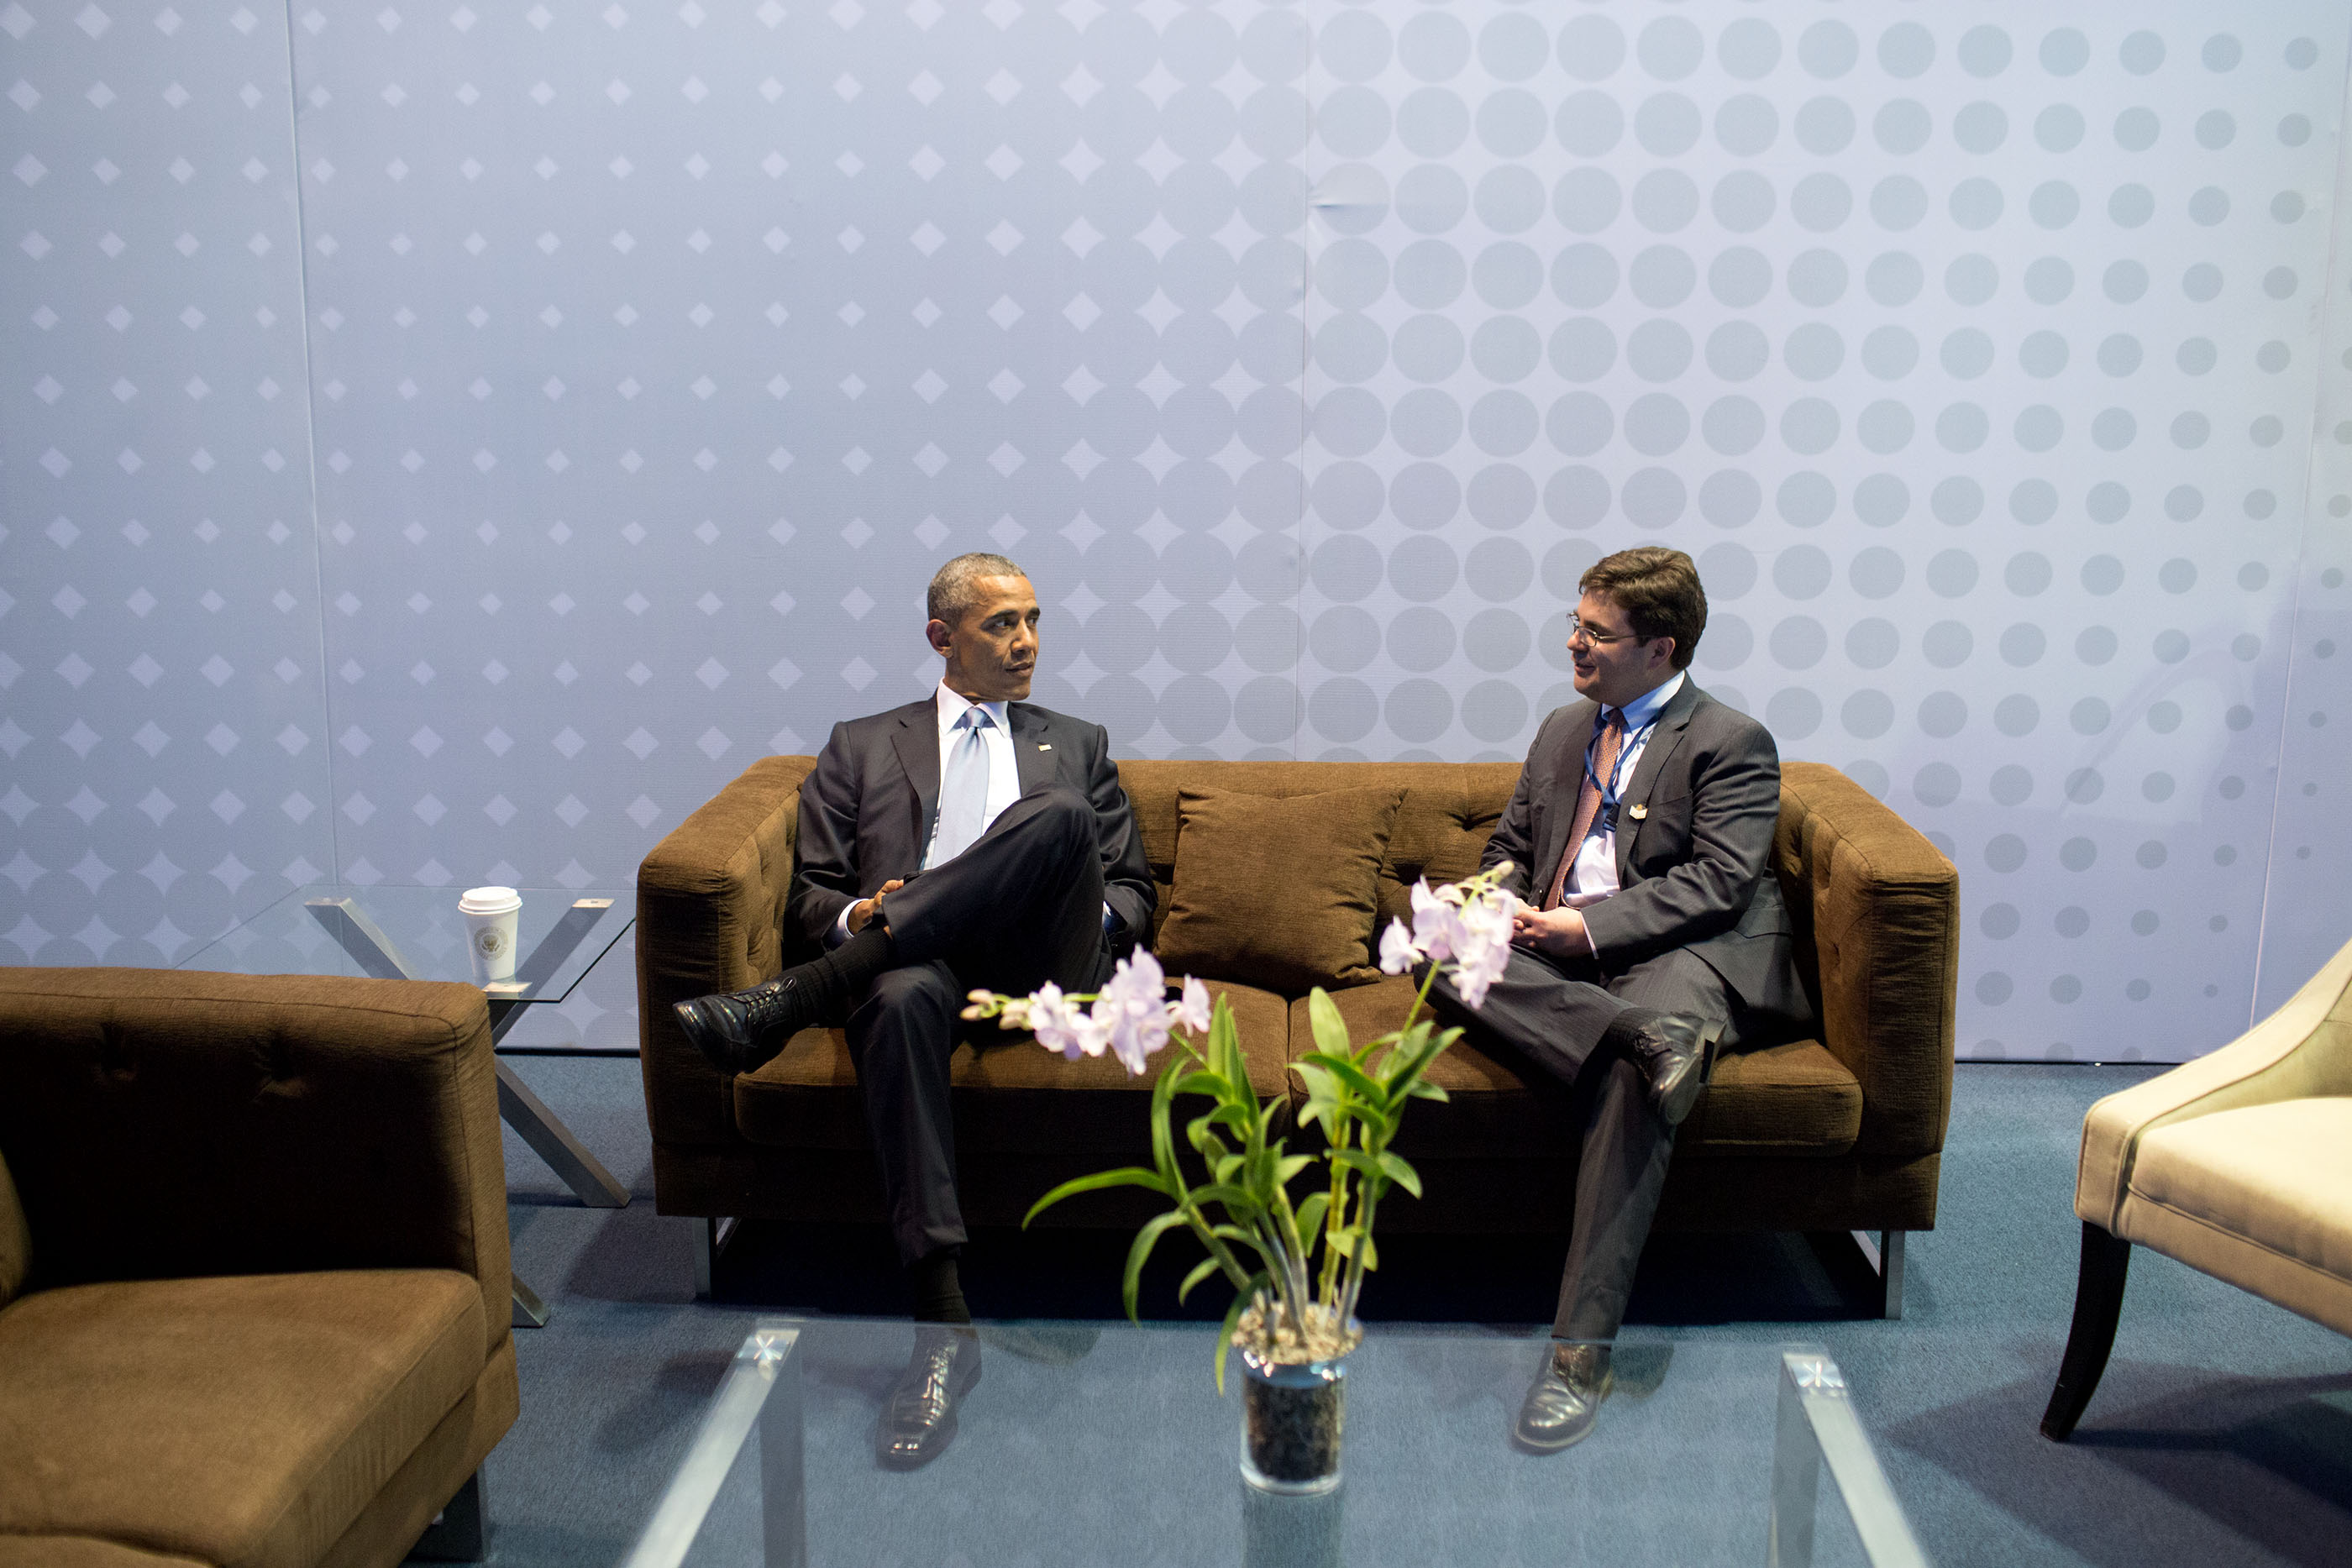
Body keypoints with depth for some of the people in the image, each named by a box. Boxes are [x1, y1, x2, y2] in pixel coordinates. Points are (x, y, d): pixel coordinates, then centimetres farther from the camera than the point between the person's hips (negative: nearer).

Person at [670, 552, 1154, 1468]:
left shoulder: (1077, 746, 28)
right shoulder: (862, 746, 25)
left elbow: (1134, 893, 22)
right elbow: (810, 895, 17)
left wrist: (1085, 909, -2)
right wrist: (857, 917, -8)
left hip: (1039, 968, 1)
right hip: (917, 961, 0)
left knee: (1060, 815, -31)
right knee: (905, 999, -40)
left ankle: (794, 1000, -35)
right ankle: (943, 1322, -43)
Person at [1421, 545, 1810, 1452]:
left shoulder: (1731, 743, 2)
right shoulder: (1563, 731, 23)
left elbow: (1718, 884, -9)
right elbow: (1509, 848, 27)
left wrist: (1590, 927, -18)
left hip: (1678, 957, -6)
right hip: (1551, 960, 6)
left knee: (1632, 1078, -38)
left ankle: (1582, 1348, -38)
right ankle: (1643, 1037, -41)